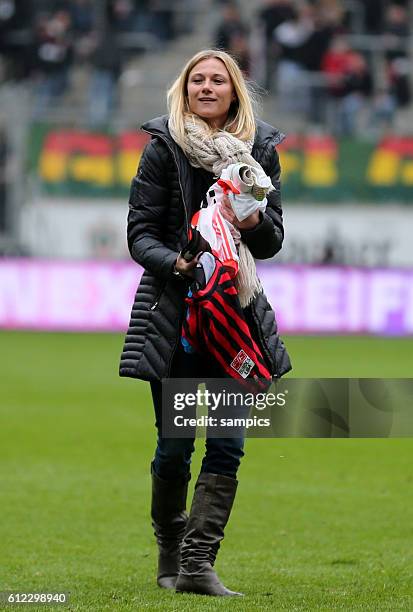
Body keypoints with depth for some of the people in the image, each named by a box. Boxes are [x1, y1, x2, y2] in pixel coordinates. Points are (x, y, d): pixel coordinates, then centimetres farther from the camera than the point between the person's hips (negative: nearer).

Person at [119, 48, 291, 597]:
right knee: (174, 443, 1)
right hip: (173, 309, -2)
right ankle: (170, 554, 21)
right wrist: (175, 262, -23)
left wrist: (254, 222, -15)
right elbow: (140, 235, -4)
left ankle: (198, 562, -8)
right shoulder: (164, 149, -1)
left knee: (227, 443, -7)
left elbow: (273, 242, 8)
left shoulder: (260, 150, 6)